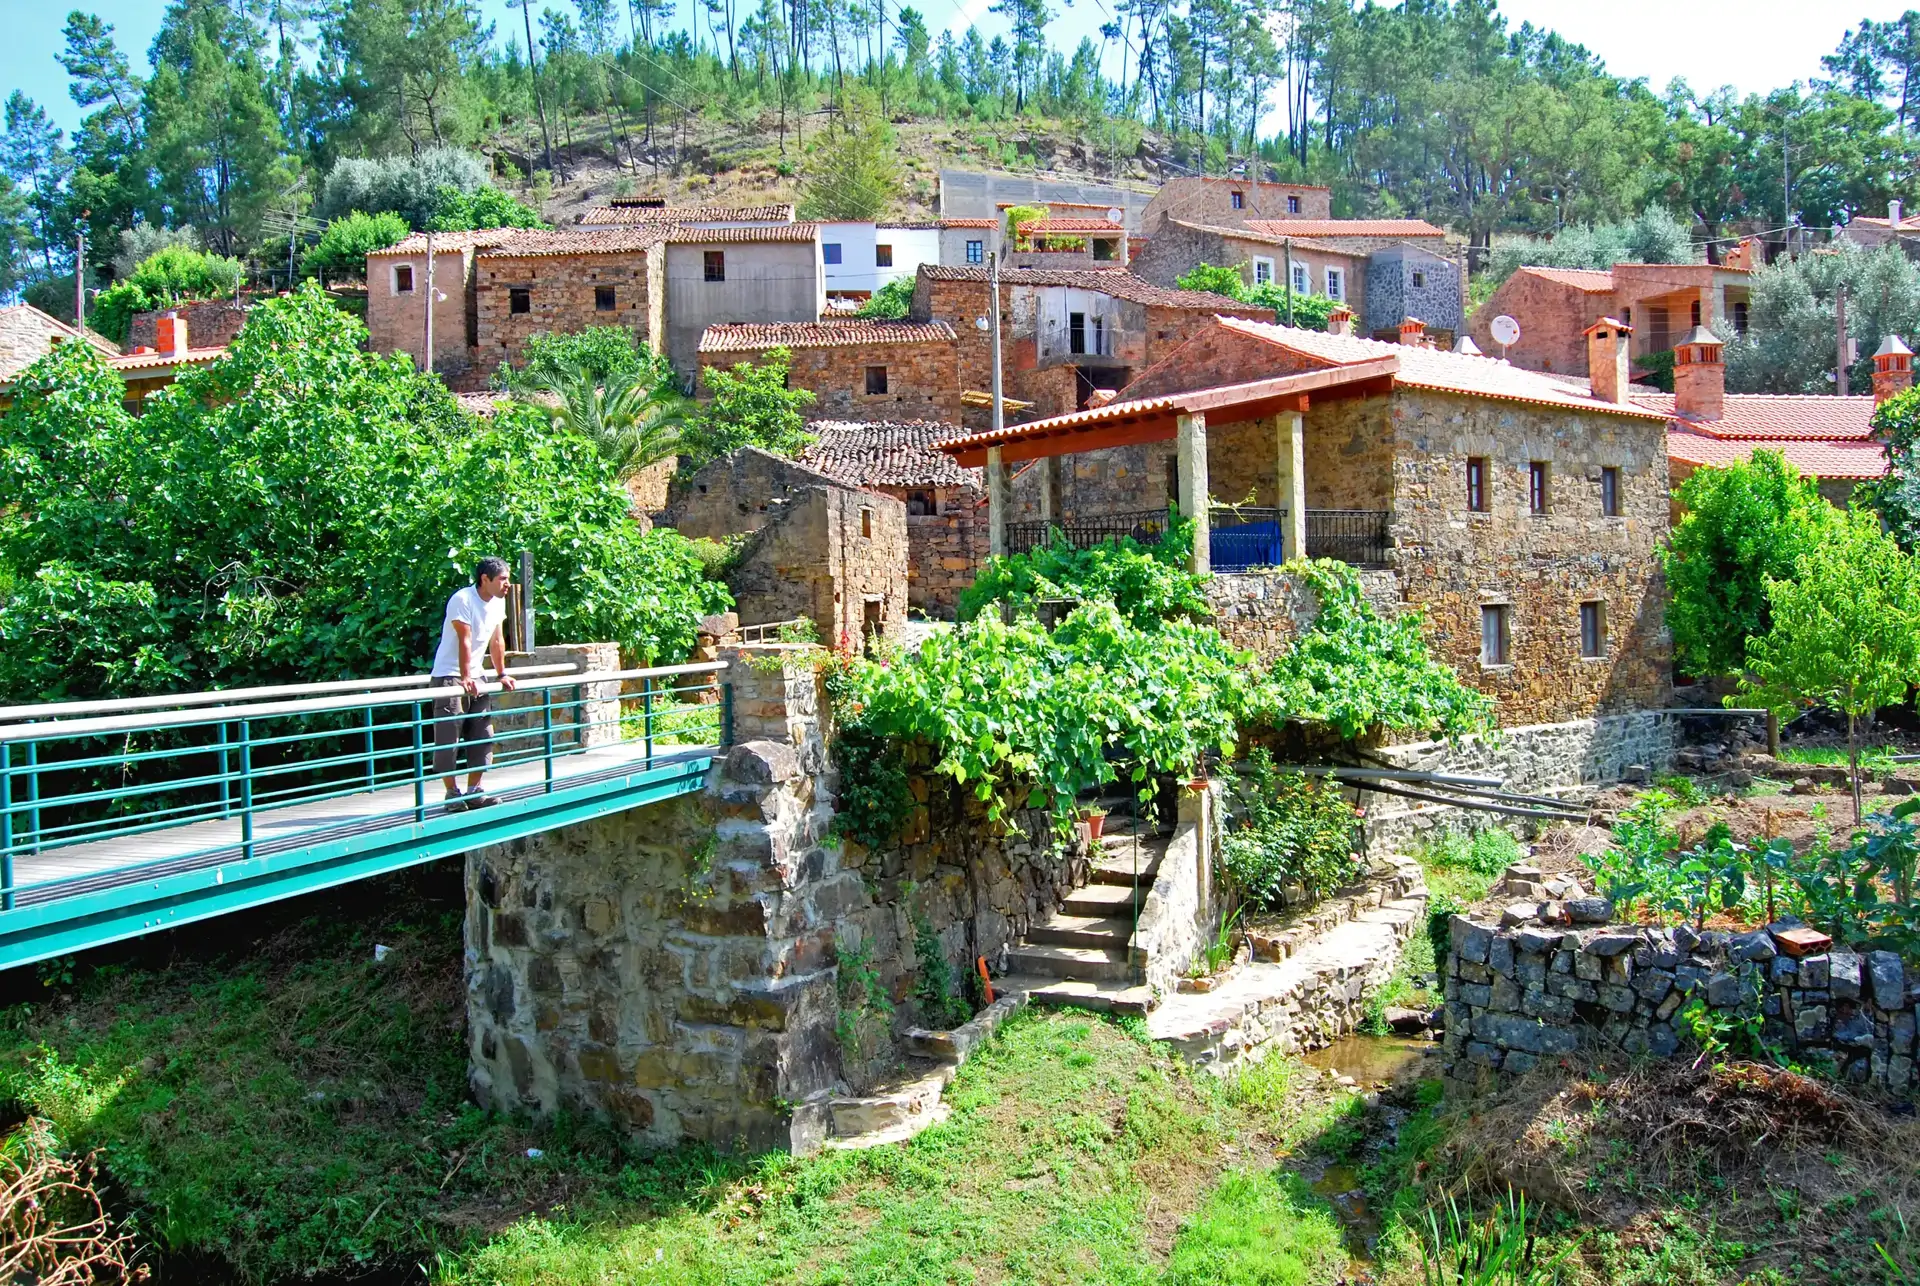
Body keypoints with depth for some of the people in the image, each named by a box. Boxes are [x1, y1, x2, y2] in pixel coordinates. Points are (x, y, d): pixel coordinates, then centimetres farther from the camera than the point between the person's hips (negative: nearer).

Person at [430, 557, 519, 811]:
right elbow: (464, 641, -24)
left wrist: (502, 674, 15)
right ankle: (453, 793, 1)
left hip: (476, 677, 8)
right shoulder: (463, 600, -18)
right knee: (449, 739, -6)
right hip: (449, 677, -8)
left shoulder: (498, 602, 5)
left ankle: (474, 791, 13)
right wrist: (465, 678, -27)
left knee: (483, 737, 6)